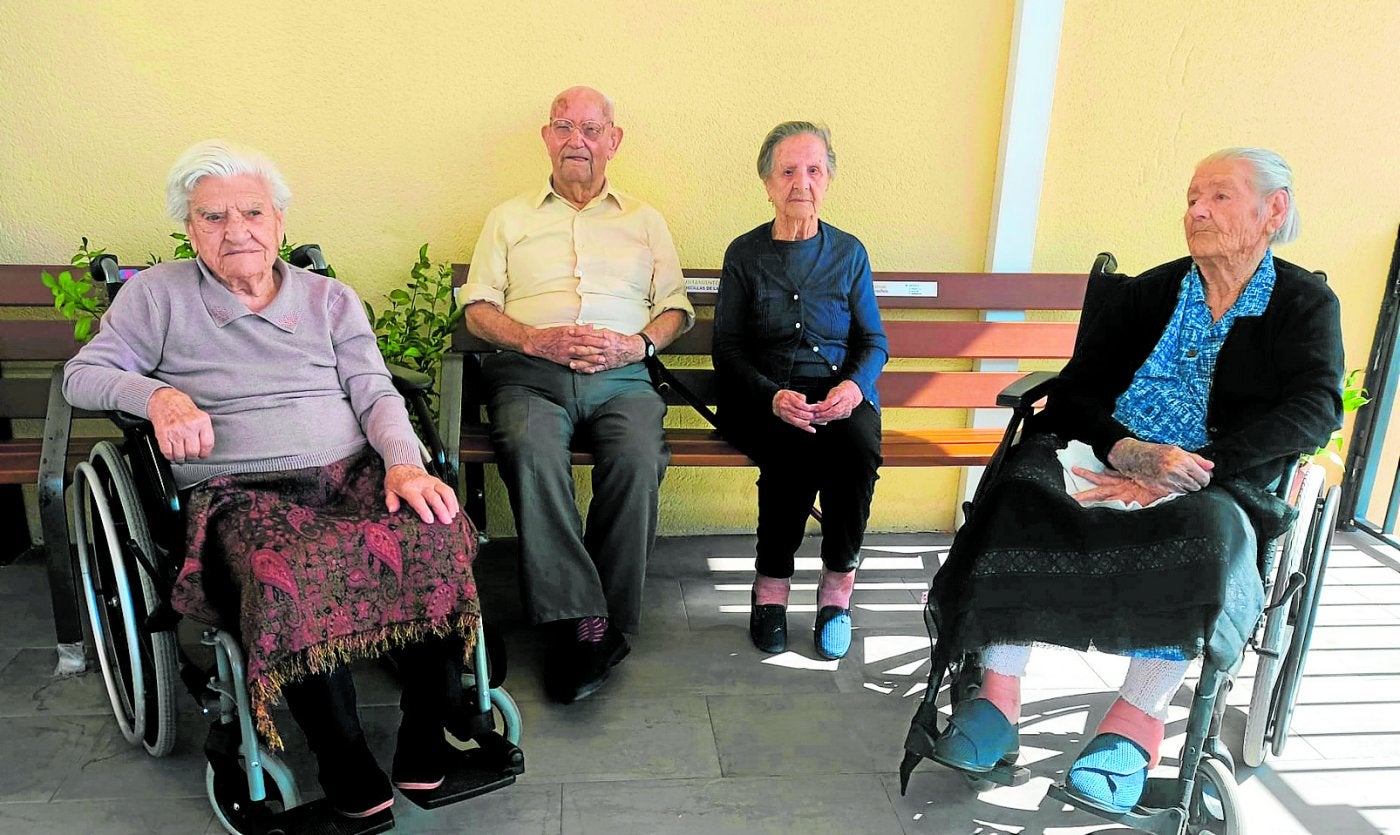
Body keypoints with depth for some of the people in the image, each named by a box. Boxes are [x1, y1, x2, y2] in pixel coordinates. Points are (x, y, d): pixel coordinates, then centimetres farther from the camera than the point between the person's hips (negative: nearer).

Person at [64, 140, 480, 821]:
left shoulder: (330, 298, 19)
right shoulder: (159, 294, 15)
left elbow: (376, 394, 9)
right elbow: (82, 374, 11)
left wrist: (405, 462, -11)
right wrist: (156, 394, -11)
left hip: (354, 472, 2)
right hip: (242, 492, -2)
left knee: (438, 535, -31)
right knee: (287, 581, -38)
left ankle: (428, 738, -14)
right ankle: (346, 765, -18)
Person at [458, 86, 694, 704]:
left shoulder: (644, 220, 25)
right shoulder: (509, 218, 23)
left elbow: (676, 307, 17)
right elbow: (477, 307, 12)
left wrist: (637, 343, -5)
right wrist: (534, 339, -7)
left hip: (620, 375, 1)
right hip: (530, 371, 0)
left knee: (637, 458, -33)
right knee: (533, 453, -35)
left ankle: (602, 623, -22)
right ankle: (584, 623, -33)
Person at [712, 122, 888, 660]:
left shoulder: (849, 253, 11)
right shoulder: (744, 254, 6)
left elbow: (873, 340, 12)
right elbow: (727, 349, 3)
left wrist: (855, 385, -12)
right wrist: (773, 397, -16)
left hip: (840, 393, 2)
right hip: (764, 398, -1)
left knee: (858, 448, -32)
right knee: (796, 452, -34)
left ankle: (838, 582, -12)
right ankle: (772, 583, -13)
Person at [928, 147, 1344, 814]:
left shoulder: (1305, 305, 9)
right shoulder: (1146, 294, 14)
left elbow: (1314, 411, -9)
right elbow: (1074, 391, 4)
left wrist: (1180, 472, -23)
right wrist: (1126, 450, -20)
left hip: (1214, 484, -2)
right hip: (1101, 456, 2)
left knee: (1200, 529, -37)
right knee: (1024, 494, -29)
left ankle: (1136, 720, -25)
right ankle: (998, 698, -27)